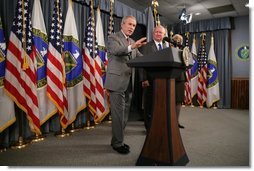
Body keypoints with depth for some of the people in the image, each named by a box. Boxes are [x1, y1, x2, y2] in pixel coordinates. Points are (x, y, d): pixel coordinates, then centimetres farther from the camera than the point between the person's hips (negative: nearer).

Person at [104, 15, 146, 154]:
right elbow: (114, 50, -24)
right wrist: (132, 46, -39)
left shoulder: (132, 42, 19)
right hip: (117, 82, -7)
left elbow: (140, 58, 12)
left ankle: (117, 140, 28)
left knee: (124, 113, 13)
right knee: (118, 114, -4)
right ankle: (118, 143, 12)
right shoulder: (113, 38, -3)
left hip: (129, 83, 8)